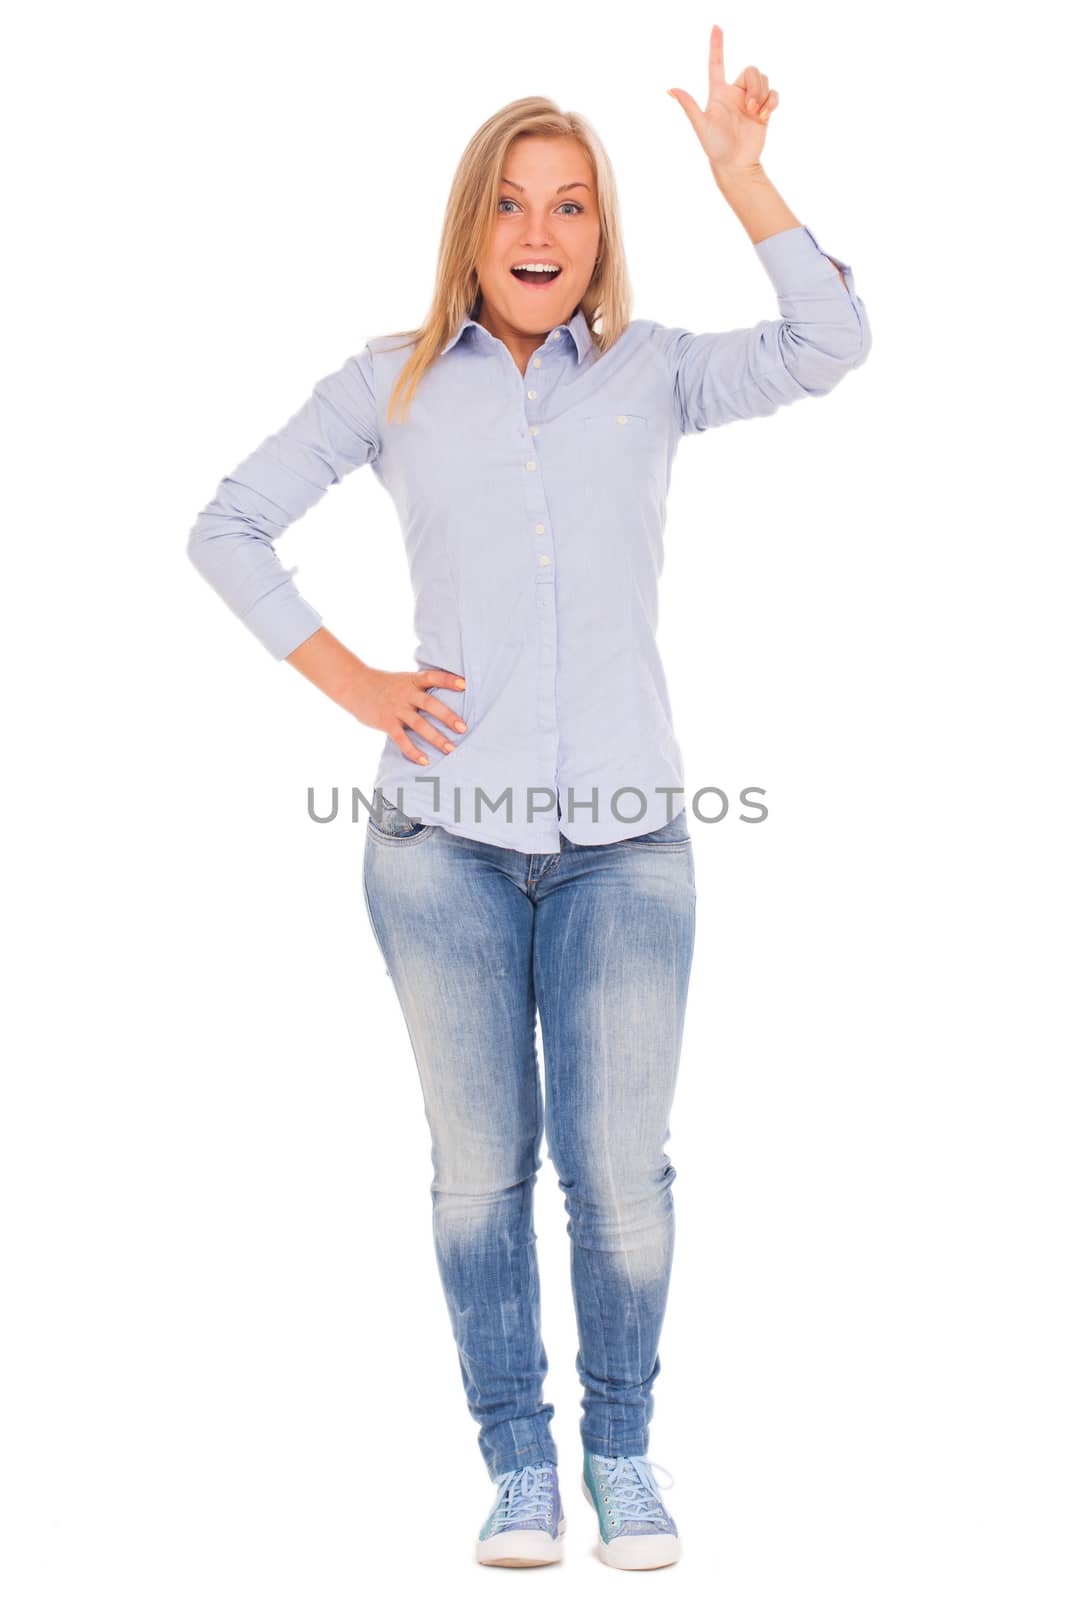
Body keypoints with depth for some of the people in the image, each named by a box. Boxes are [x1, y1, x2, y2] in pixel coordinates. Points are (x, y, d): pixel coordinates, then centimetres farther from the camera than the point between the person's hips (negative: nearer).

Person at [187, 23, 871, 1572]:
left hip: (624, 840, 0)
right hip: (444, 835, 0)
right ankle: (517, 1460, 23)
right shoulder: (394, 383, 8)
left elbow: (830, 346, -7)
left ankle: (623, 1452, 23)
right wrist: (344, 679, 1)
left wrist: (742, 175, -10)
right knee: (482, 1167, 6)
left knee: (620, 1170, 1)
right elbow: (227, 528, 11)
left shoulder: (653, 372, 8)